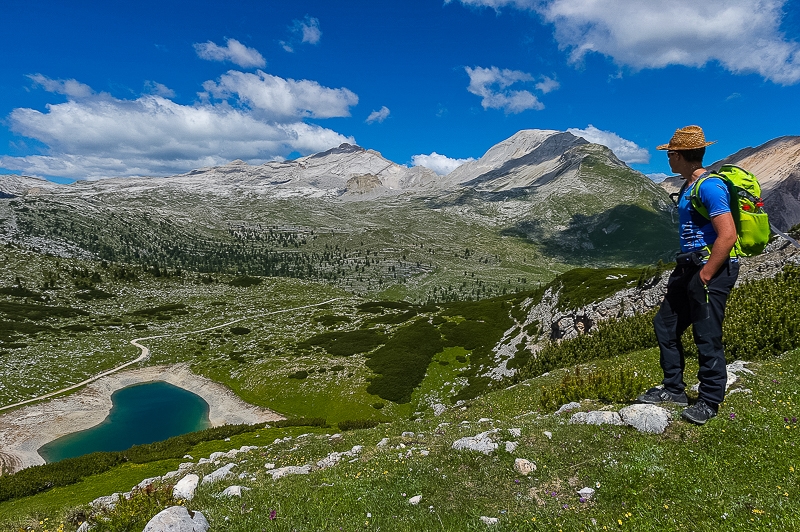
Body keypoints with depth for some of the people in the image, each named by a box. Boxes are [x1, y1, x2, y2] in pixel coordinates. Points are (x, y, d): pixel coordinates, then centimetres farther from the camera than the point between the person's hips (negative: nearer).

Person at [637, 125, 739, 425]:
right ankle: (673, 389, 25)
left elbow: (727, 235, -24)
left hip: (712, 269, -10)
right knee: (665, 325, 13)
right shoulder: (689, 187, 14)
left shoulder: (709, 186, -17)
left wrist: (704, 277, -19)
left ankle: (709, 401, 17)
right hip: (690, 267, 10)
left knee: (707, 337, 0)